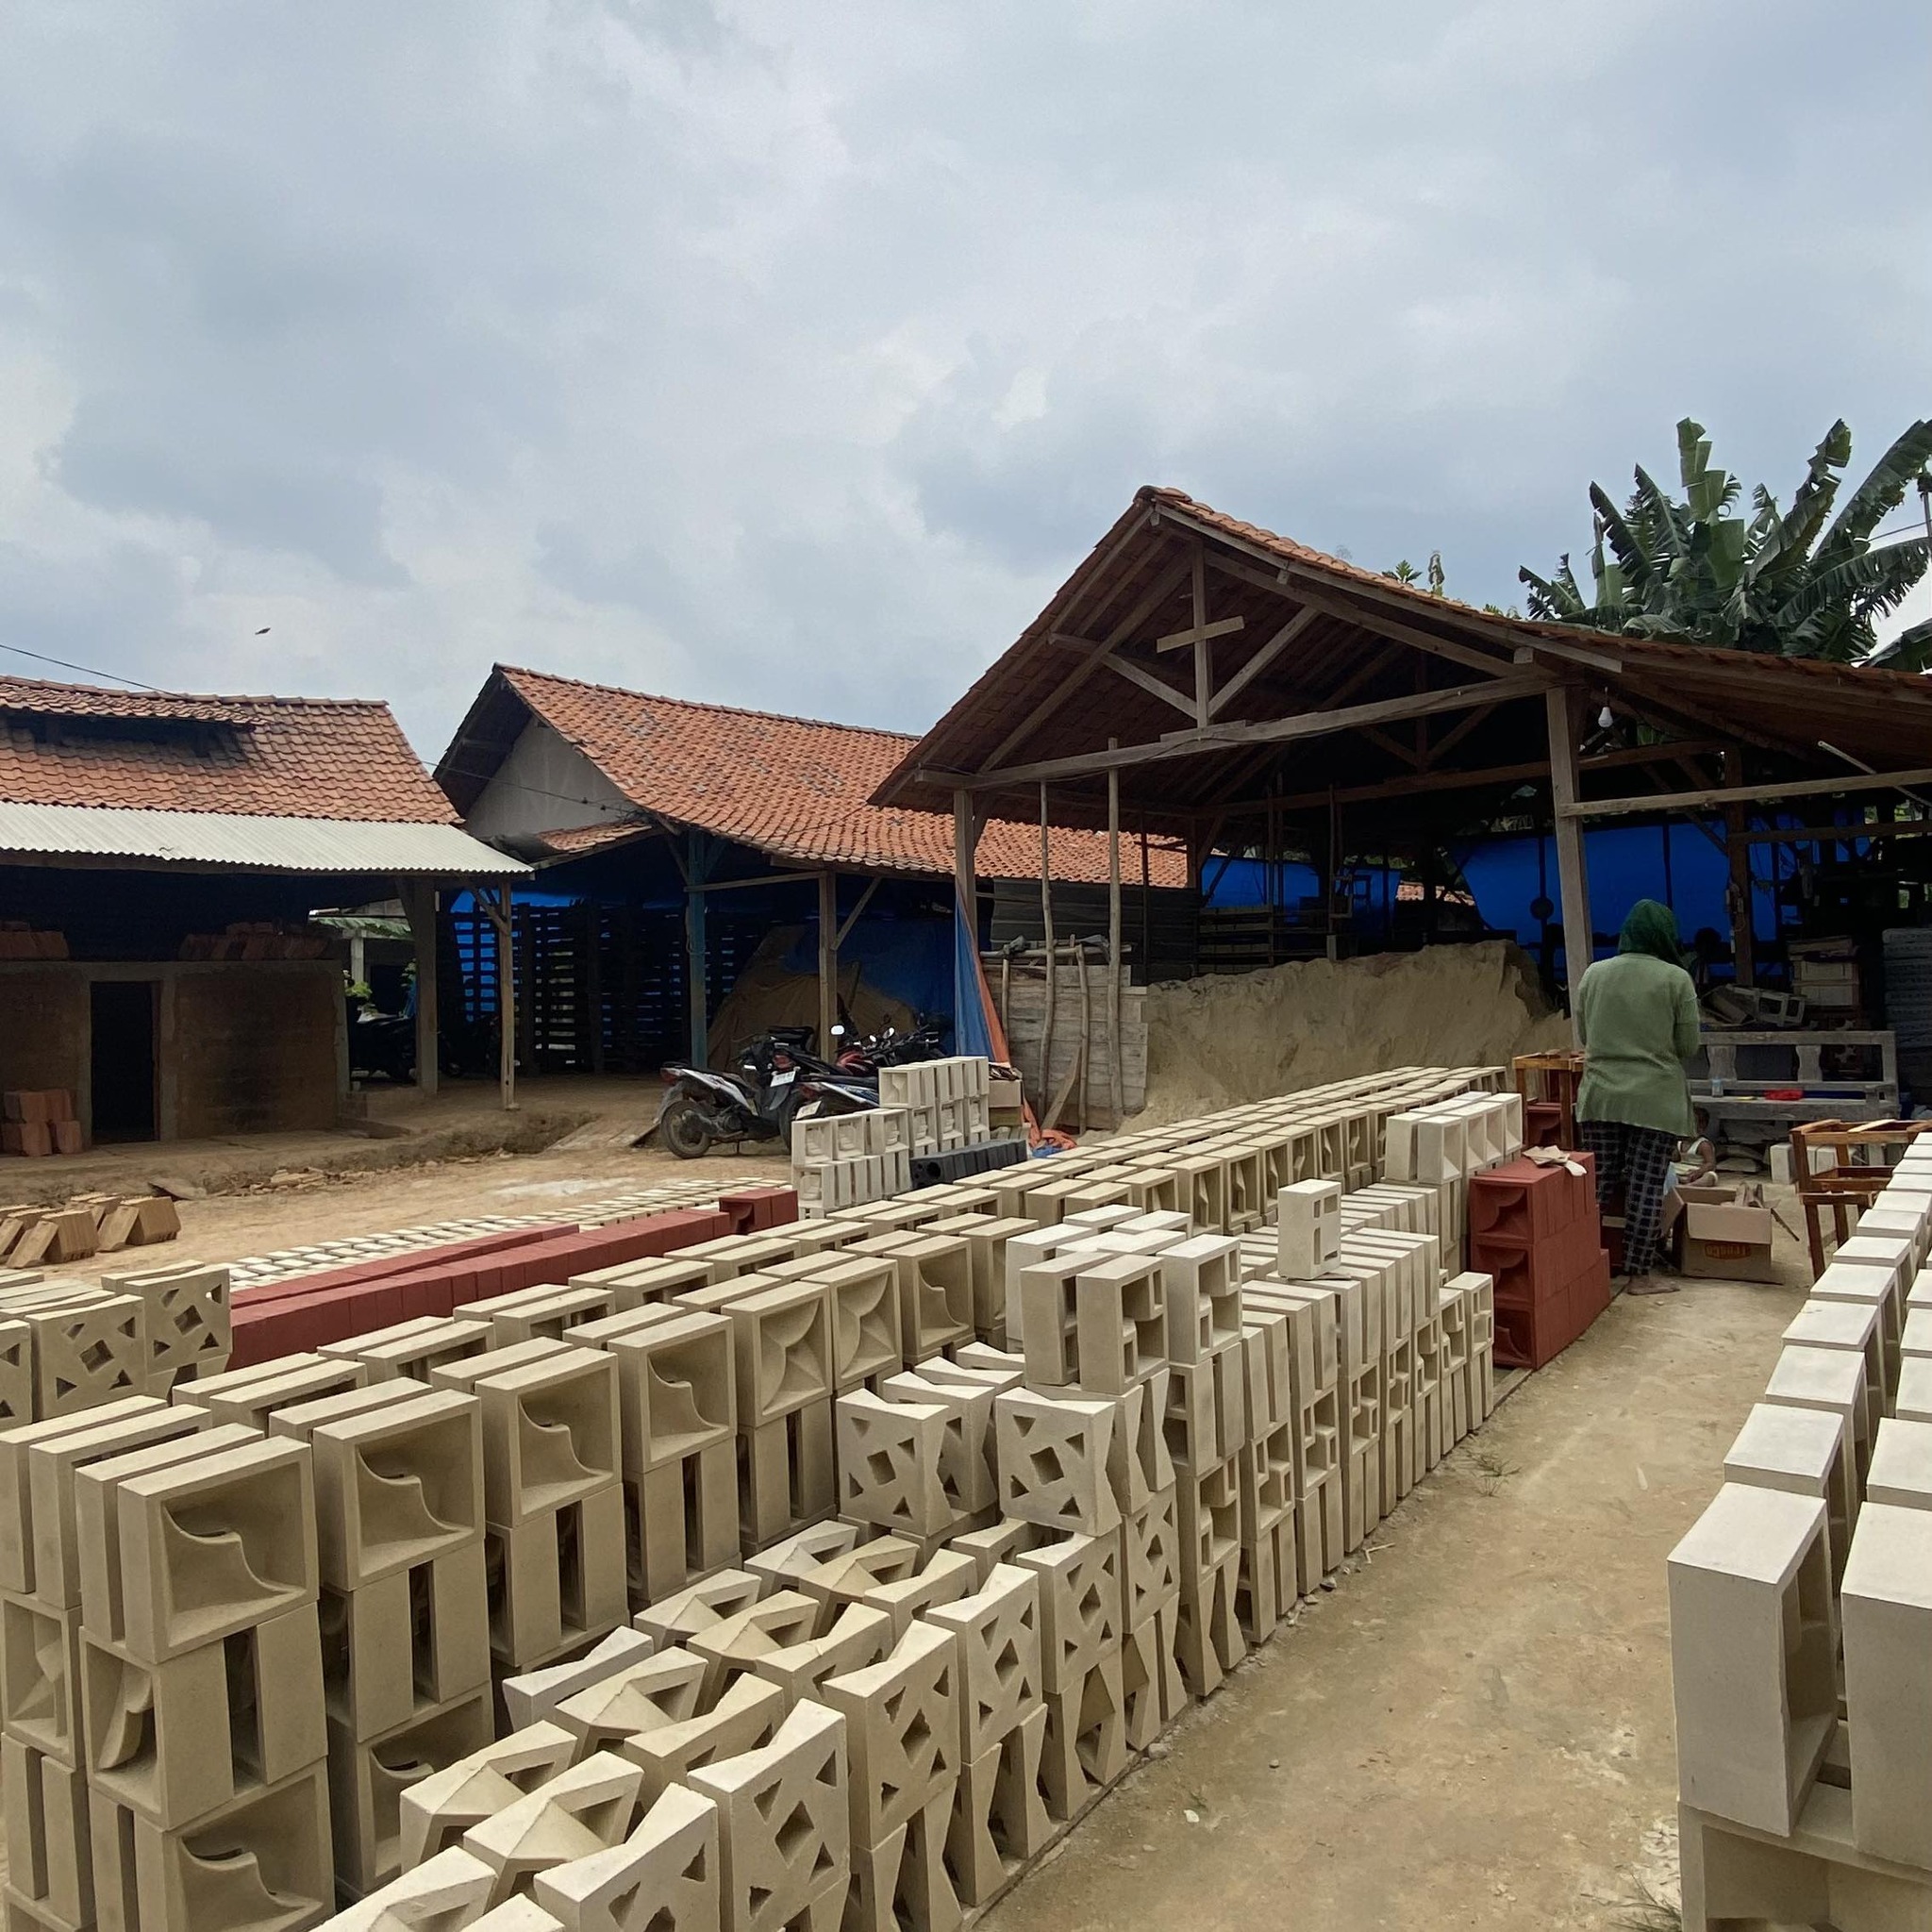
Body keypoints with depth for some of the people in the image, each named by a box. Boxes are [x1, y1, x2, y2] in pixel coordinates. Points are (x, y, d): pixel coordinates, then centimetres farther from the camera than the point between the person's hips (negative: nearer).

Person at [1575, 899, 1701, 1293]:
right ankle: (1639, 1275, 9)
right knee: (1647, 1187, 3)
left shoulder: (1594, 974, 3)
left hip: (1600, 1097, 3)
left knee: (1599, 1183, 11)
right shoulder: (1676, 979, -6)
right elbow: (1688, 1046, 0)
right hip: (1656, 1101, -3)